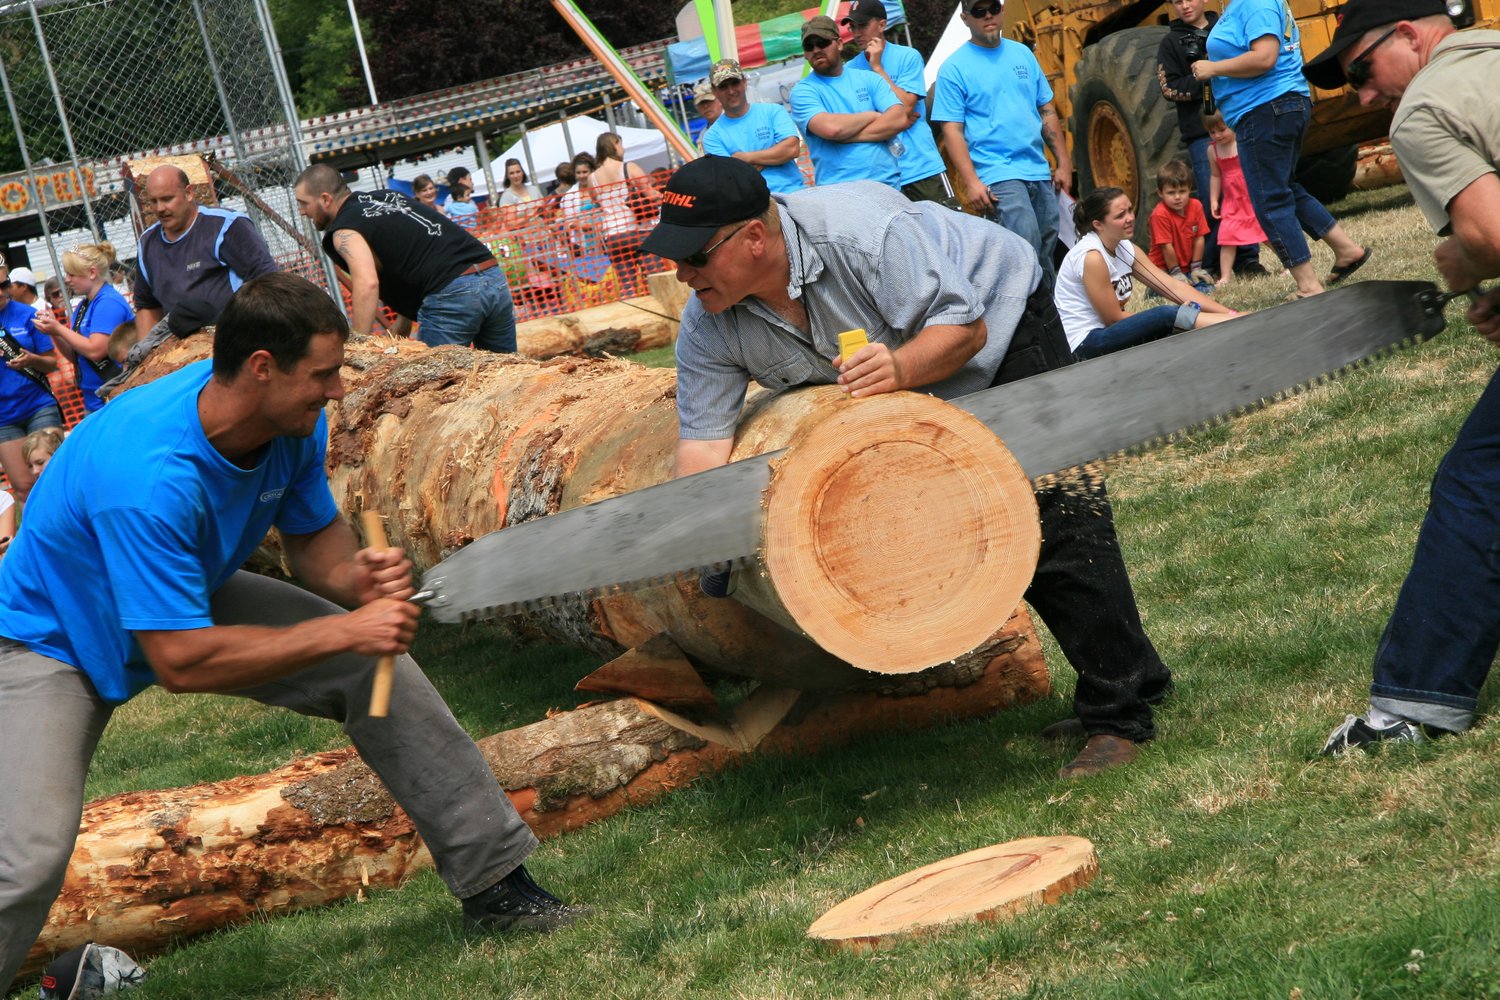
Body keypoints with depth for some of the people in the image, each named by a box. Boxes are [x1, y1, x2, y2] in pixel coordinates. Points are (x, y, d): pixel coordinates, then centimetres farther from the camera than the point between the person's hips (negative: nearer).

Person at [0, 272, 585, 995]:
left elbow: (313, 535, 0)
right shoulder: (147, 474, -41)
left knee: (379, 669, -1)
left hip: (193, 600, 7)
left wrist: (355, 578, -25)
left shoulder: (294, 422, -17)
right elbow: (180, 662, -39)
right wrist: (343, 631, -35)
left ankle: (490, 879, 13)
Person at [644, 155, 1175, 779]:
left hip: (998, 313, -6)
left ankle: (1119, 711, -8)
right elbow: (704, 440, -19)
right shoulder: (707, 327, -20)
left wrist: (899, 368, -50)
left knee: (1052, 514, -14)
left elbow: (963, 328, -32)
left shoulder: (861, 232, -38)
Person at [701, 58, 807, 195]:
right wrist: (773, 156, -2)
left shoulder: (773, 112, 11)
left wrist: (746, 157, -1)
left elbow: (792, 149, -3)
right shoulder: (712, 136, 9)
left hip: (794, 192, 0)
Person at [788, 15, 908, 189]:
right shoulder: (803, 91, 3)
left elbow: (899, 119, -1)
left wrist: (847, 136, -8)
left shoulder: (868, 79, 13)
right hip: (838, 191, -2)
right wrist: (872, 116, 0)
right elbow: (831, 128, -15)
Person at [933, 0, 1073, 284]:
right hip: (998, 175, -6)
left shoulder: (1022, 54, 13)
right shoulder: (954, 68, -2)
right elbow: (952, 131, -7)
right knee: (1027, 250, -20)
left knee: (1047, 255, 10)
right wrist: (971, 182, -17)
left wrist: (1064, 163, 11)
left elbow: (1047, 111, 17)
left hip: (1040, 173, 6)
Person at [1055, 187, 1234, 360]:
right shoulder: (1092, 257, -20)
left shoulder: (1125, 248, 6)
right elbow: (1113, 318, -15)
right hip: (1084, 343, -9)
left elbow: (1174, 287, 2)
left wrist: (1229, 314, -6)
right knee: (1168, 316, -22)